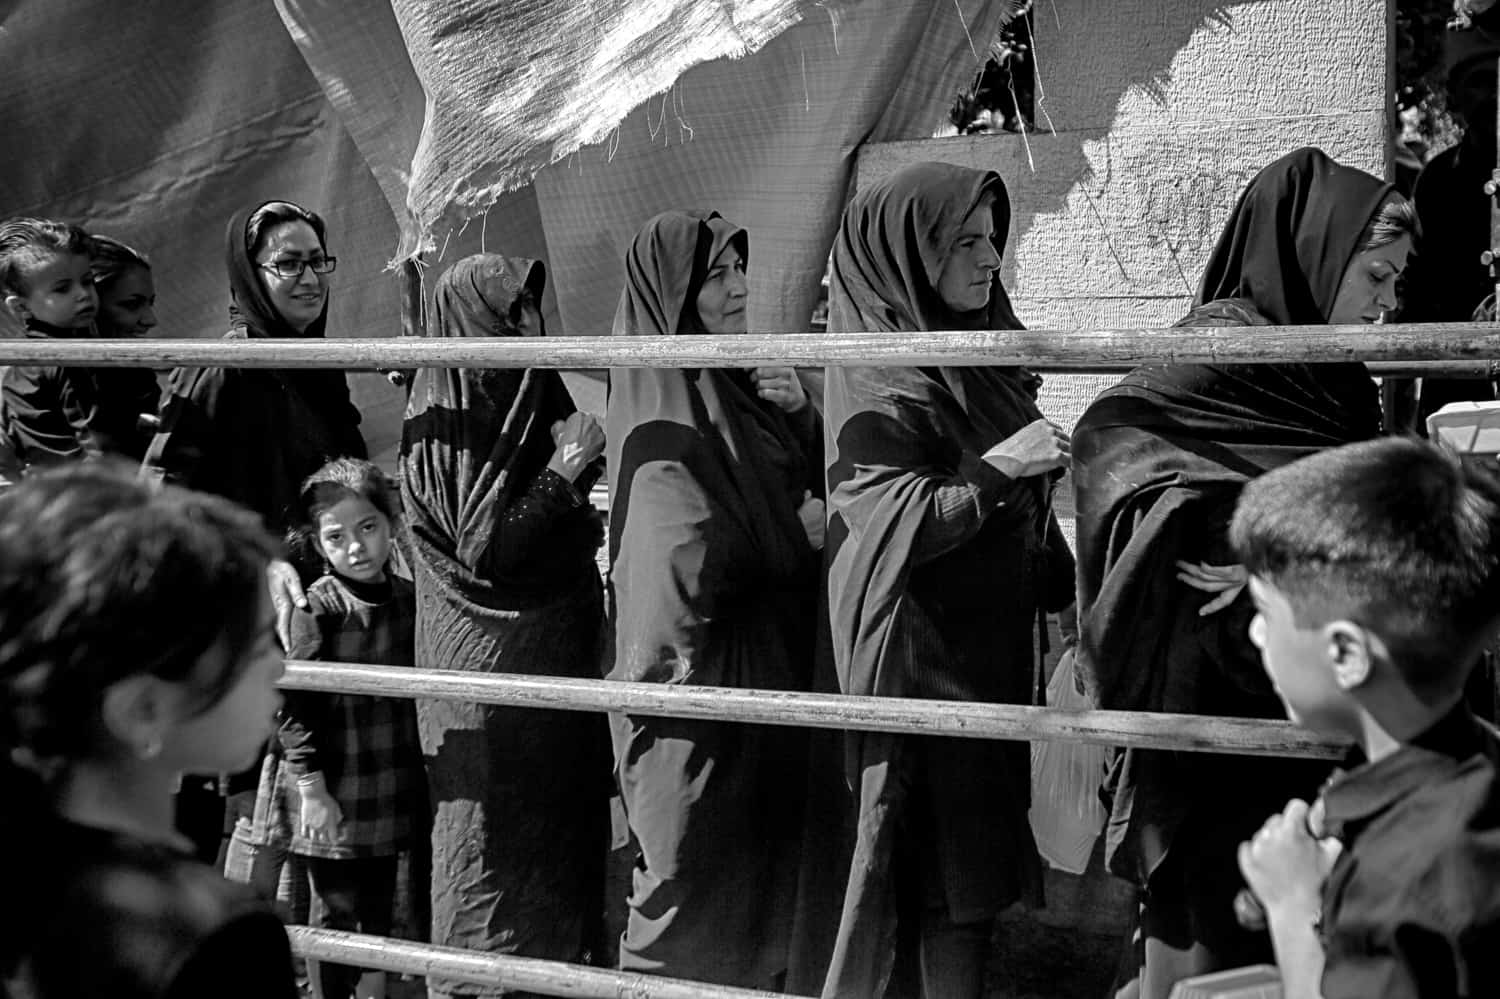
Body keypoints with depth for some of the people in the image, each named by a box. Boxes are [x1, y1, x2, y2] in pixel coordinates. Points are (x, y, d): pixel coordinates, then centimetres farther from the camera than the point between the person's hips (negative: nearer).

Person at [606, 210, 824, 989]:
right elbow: (696, 567, -27)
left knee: (763, 872, 14)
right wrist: (799, 535, -11)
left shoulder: (738, 388, 9)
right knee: (696, 885, 0)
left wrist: (802, 417, -3)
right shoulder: (661, 421, -16)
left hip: (769, 680, 8)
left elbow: (815, 485, 16)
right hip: (703, 691, -8)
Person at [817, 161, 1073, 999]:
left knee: (978, 858, 11)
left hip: (993, 642, 8)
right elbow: (892, 523, -22)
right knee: (954, 871, -4)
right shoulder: (878, 378, -14)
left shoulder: (980, 350, 10)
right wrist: (998, 468, -28)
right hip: (922, 652, -8)